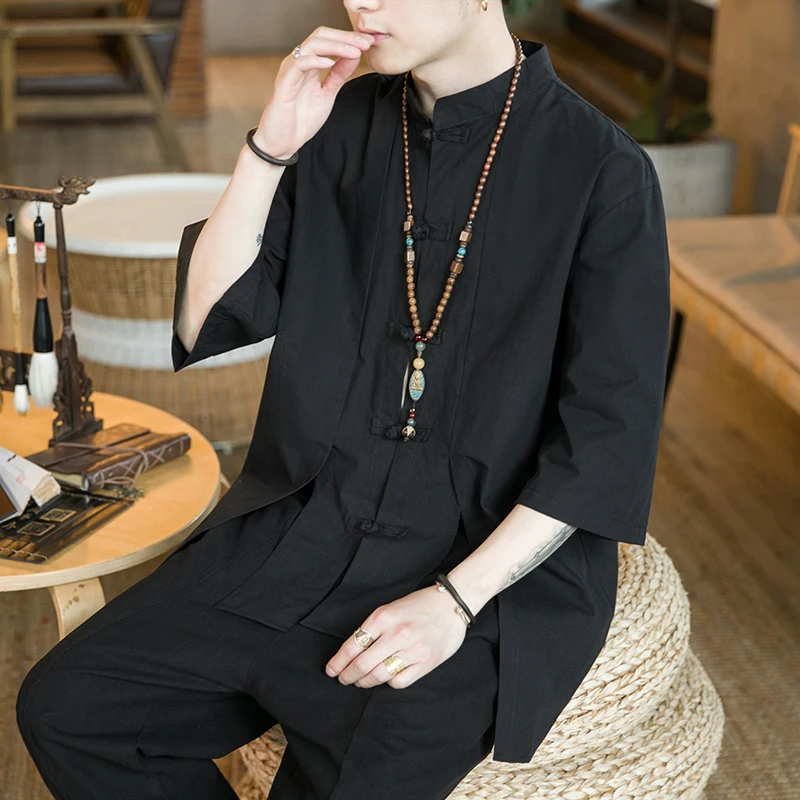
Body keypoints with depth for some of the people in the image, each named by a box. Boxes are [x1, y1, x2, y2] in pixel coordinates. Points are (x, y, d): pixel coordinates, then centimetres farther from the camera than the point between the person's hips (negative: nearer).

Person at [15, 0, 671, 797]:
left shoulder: (602, 171, -9)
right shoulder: (345, 126, 5)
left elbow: (607, 440, -10)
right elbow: (205, 324, 3)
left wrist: (455, 600, -18)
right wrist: (270, 148, -10)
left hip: (494, 561, -4)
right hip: (302, 530, 5)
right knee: (62, 707, -8)